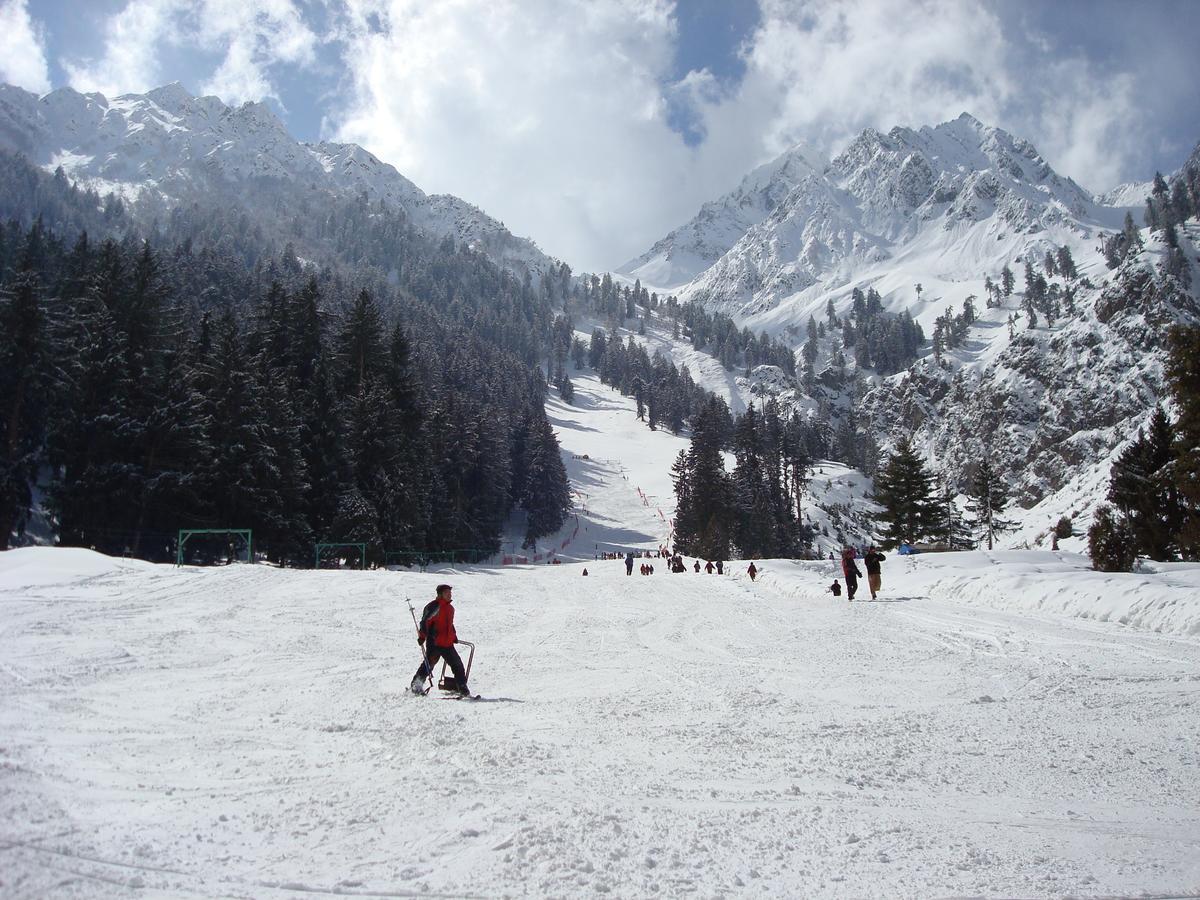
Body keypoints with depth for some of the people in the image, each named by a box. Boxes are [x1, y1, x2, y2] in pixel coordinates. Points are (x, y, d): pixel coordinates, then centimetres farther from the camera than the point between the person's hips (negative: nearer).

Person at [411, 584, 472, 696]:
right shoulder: (434, 606, -12)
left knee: (457, 665, 6)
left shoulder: (450, 607, 15)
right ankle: (416, 685, 12)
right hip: (434, 643, -8)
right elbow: (424, 622, -14)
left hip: (447, 644, 8)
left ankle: (463, 688, 11)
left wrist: (454, 636, 24)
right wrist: (422, 637, -19)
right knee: (428, 665, -3)